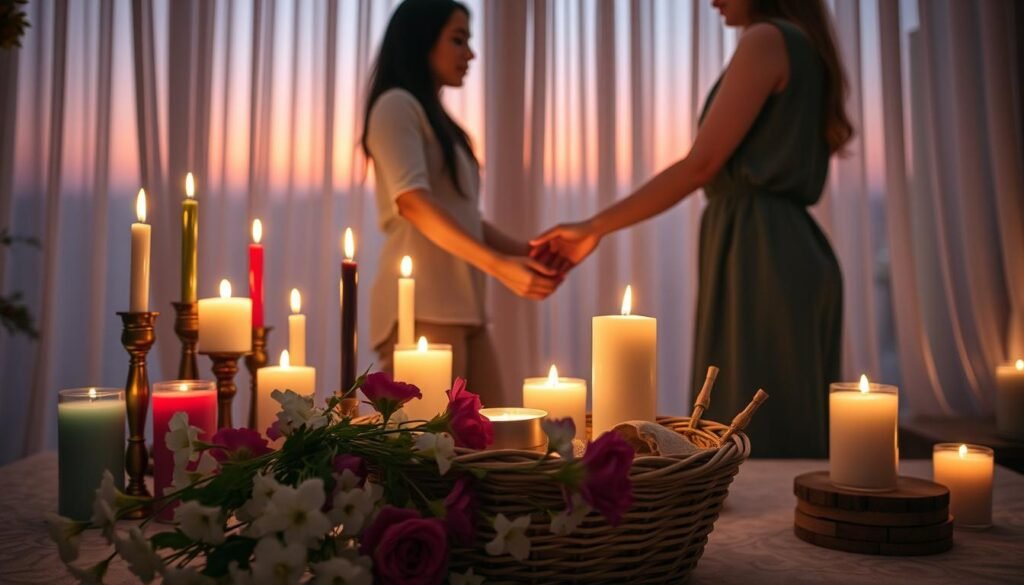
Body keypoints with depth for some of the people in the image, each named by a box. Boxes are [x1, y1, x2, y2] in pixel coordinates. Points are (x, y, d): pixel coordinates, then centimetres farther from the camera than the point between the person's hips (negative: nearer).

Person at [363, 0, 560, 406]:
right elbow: (413, 202, -18)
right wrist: (499, 266, -25)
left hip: (464, 308, 9)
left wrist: (525, 251, 3)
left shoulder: (440, 121, 23)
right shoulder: (396, 105, -3)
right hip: (422, 309, -9)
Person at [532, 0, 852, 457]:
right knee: (789, 431, 11)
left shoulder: (767, 40, -6)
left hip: (760, 254, -10)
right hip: (788, 251, 10)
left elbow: (701, 164, -13)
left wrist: (594, 227, -9)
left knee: (755, 436, -6)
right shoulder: (804, 48, 21)